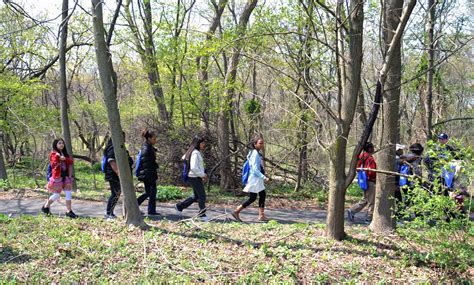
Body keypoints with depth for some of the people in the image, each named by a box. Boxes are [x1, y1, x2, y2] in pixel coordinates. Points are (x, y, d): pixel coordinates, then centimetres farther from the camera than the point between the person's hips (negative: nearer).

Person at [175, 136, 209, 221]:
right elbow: (193, 168, -25)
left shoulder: (198, 152, 11)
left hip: (196, 177, 10)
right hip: (195, 177, -10)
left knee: (196, 196, 19)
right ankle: (202, 215, 7)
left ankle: (179, 206, 26)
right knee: (202, 196, -2)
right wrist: (202, 175, -15)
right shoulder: (195, 153, -18)